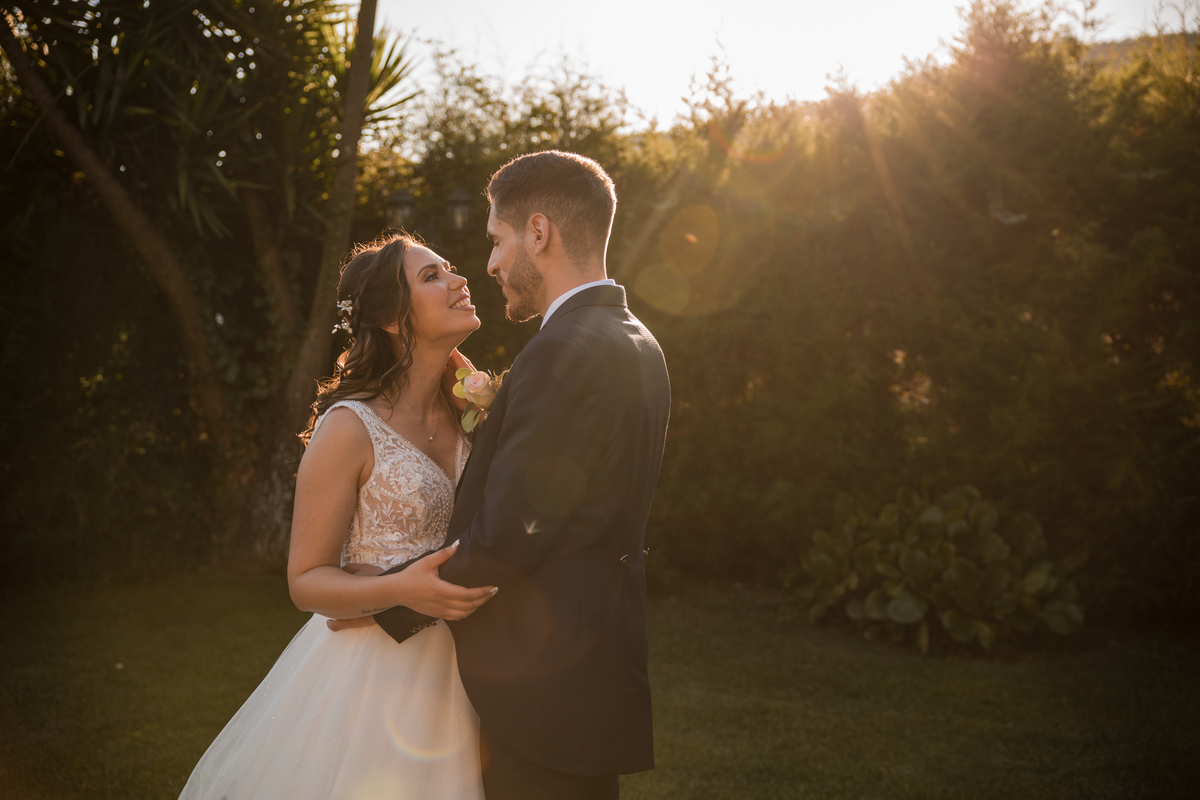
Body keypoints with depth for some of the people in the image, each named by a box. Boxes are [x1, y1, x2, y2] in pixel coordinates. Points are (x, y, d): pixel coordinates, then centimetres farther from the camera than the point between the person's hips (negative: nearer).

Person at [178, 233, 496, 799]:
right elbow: (306, 581, -12)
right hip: (372, 668, -6)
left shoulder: (467, 413, 4)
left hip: (454, 675, 6)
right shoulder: (350, 428, -14)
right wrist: (401, 590, -27)